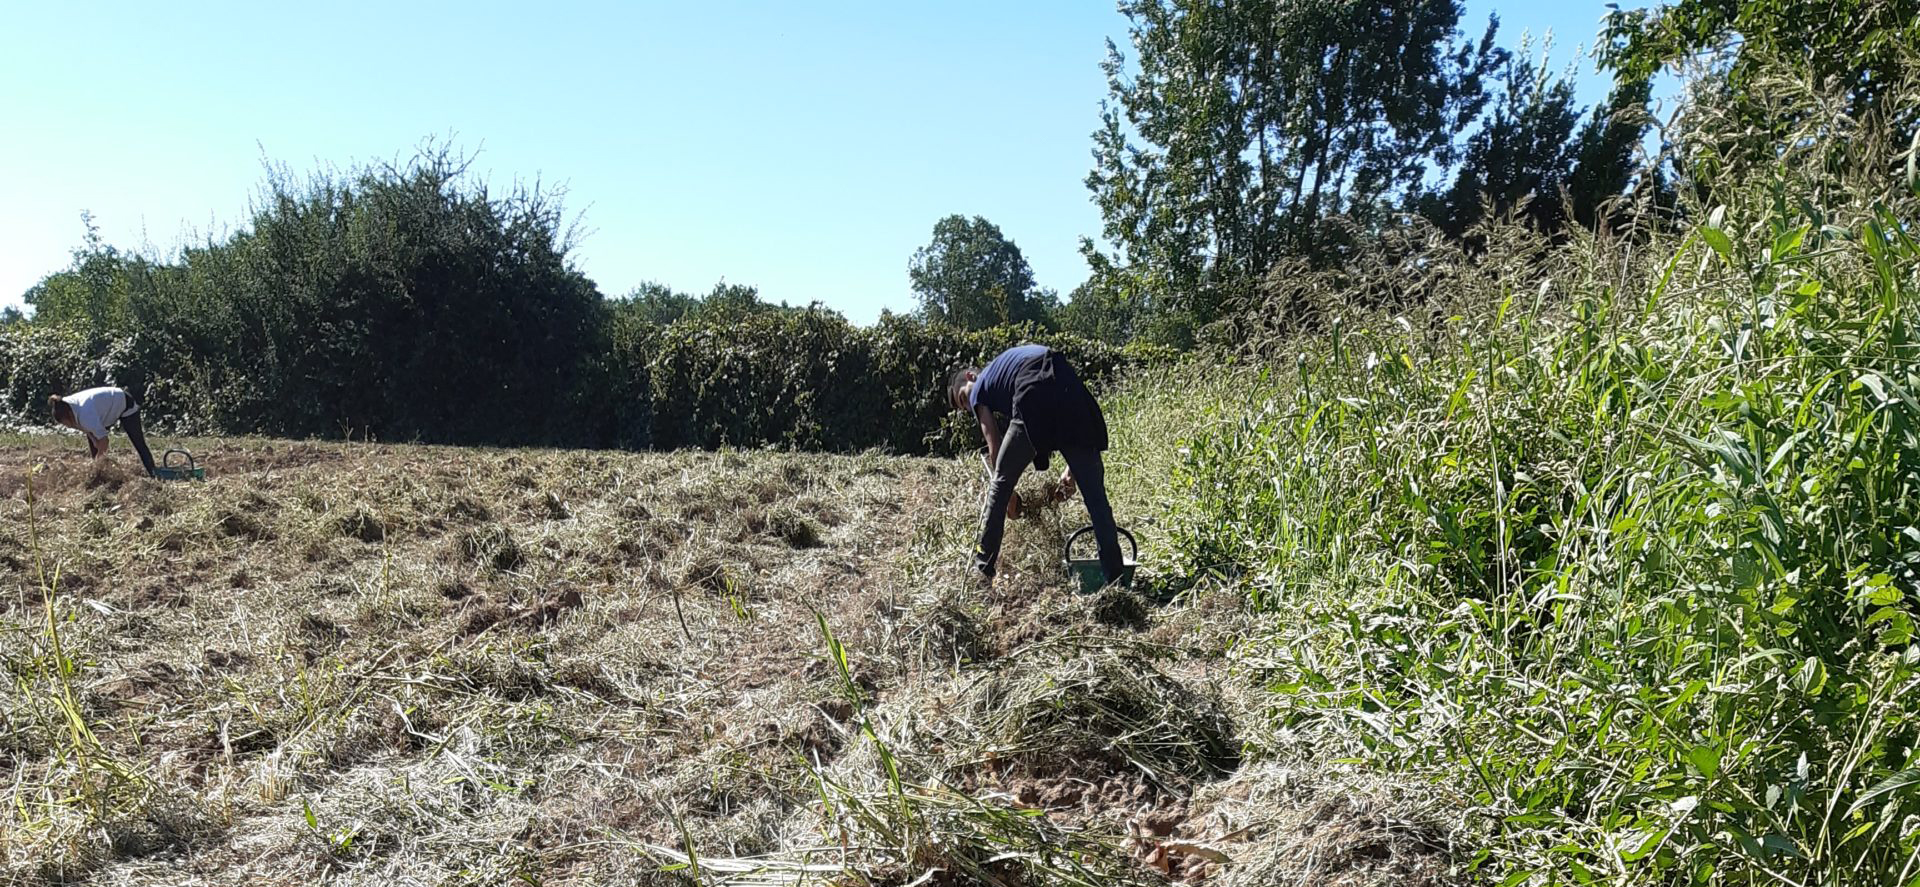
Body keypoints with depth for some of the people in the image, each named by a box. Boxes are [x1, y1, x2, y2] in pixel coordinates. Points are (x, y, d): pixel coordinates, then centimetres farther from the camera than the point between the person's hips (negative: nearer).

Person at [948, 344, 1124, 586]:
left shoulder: (978, 389, 24)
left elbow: (995, 448, 18)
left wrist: (1010, 498, 29)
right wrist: (1071, 469, 27)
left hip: (1035, 402, -5)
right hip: (1074, 394, 5)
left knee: (1002, 484, 15)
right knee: (1095, 492, 9)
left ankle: (983, 568, 21)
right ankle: (1114, 574, 8)